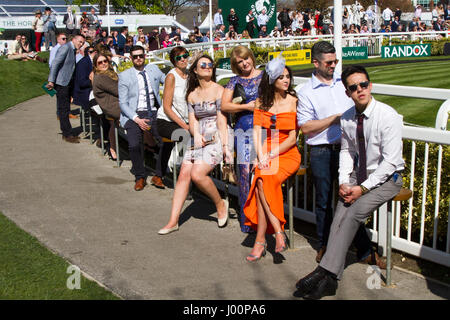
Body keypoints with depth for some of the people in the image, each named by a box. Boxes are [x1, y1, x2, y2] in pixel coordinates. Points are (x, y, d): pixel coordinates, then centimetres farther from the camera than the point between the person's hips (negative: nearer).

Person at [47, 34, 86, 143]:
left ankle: (67, 133, 18)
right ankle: (67, 135, -3)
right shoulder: (66, 47, -12)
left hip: (68, 83, 9)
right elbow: (55, 64, -18)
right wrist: (51, 81, -21)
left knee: (65, 109, 13)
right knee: (63, 110, -5)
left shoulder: (73, 50, 15)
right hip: (61, 83, -9)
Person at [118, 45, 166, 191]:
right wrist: (137, 119, -14)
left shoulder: (153, 69, 12)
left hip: (153, 113, 2)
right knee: (134, 145, -25)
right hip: (134, 114, -2)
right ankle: (140, 177, -2)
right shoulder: (124, 76, 3)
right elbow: (123, 103, -1)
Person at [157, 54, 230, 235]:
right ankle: (173, 221, -4)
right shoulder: (192, 94, 15)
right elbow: (192, 118, 10)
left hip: (215, 138, -5)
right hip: (198, 139, 6)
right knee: (184, 174, -7)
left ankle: (220, 204, 2)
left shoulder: (218, 90, -1)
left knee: (197, 174, -23)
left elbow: (222, 120, -7)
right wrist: (196, 135, -12)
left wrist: (225, 146, -13)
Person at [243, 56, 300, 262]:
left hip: (287, 154, -3)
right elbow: (257, 132, 4)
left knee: (263, 181, -29)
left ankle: (260, 240, -24)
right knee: (262, 180, -29)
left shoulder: (293, 101, -1)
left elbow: (292, 138, -5)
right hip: (265, 154, 3)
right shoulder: (262, 102, 12)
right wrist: (261, 156, -12)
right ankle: (278, 231, -23)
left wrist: (271, 156, -13)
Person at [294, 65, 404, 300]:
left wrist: (362, 188, -21)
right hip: (360, 175, 5)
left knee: (356, 211, -27)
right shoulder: (346, 119, 2)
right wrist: (343, 182, -4)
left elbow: (390, 160, -18)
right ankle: (330, 279, -26)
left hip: (386, 177, -5)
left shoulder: (388, 116, -16)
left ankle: (325, 271, -23)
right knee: (341, 211, -21)